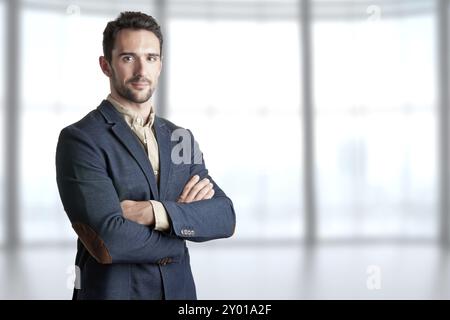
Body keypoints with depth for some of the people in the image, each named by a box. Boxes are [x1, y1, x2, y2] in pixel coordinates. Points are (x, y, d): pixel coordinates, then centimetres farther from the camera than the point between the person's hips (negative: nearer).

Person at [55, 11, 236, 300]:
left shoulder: (180, 138, 5)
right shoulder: (79, 139, -13)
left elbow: (225, 218, -6)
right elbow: (111, 241, -24)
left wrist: (156, 212, -21)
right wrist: (187, 215, -11)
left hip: (179, 289, 5)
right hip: (112, 290, -5)